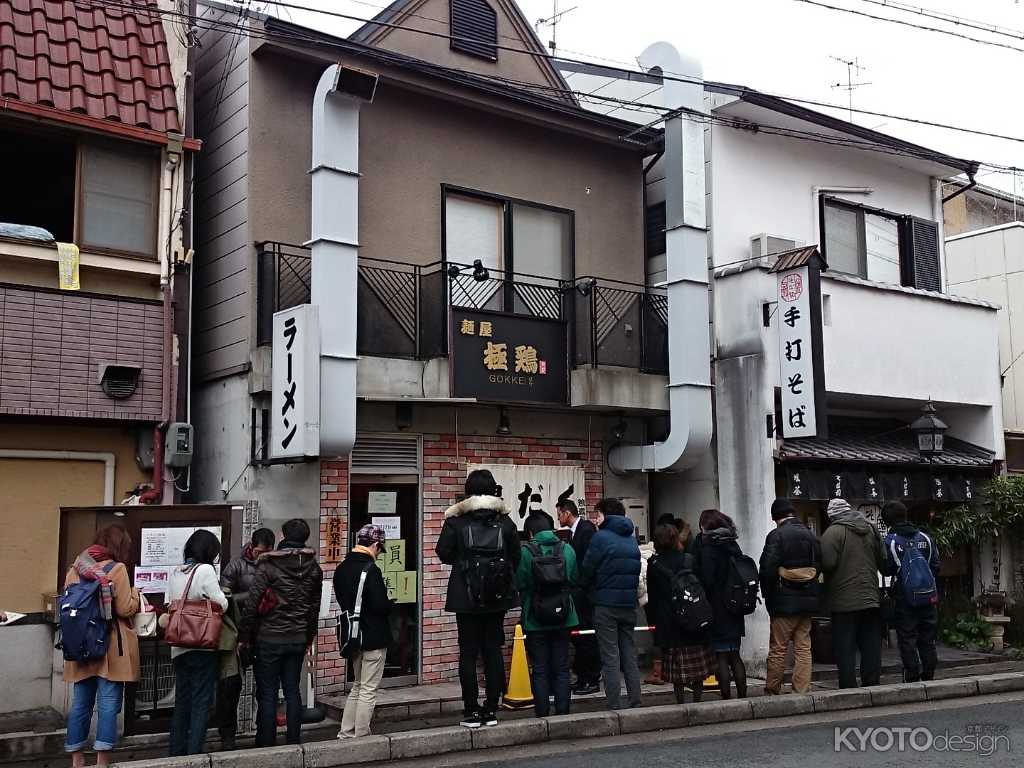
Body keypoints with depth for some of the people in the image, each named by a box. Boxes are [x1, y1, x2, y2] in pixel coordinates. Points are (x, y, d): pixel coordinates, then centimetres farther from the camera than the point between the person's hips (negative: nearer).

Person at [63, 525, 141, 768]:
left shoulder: (75, 569, 7)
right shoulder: (117, 569, -10)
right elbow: (125, 609, -12)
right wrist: (135, 595, 7)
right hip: (110, 648, -6)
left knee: (81, 703, 12)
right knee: (108, 704, -1)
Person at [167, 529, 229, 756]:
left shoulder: (174, 573, 8)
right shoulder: (205, 570, -13)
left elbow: (169, 605, 12)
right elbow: (222, 604, -12)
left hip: (179, 646, 7)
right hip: (203, 646, -7)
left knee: (182, 700, 15)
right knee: (201, 701, 1)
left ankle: (177, 752, 20)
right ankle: (195, 752, 0)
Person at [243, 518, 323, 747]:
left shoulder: (268, 566, -11)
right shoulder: (314, 569, 4)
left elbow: (252, 604, -12)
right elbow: (315, 606, 10)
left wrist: (244, 636, -4)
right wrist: (309, 638, 18)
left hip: (269, 638, -4)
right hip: (298, 639, 4)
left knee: (268, 693, 4)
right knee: (293, 690, 12)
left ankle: (266, 743, 7)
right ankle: (294, 742, 16)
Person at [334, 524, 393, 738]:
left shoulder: (341, 569, 5)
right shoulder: (371, 570, -20)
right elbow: (380, 606, -22)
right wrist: (390, 603, -2)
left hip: (352, 635, 8)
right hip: (374, 637, -8)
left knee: (357, 686, 20)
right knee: (368, 690, 2)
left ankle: (346, 734, 22)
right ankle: (361, 737, 8)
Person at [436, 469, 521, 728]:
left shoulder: (456, 521, -7)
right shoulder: (505, 522, 0)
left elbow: (443, 553, -3)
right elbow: (516, 557, 4)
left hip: (467, 597, -2)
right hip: (497, 598, 2)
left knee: (468, 653, 4)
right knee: (493, 650, 9)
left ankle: (472, 712, 5)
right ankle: (491, 710, 12)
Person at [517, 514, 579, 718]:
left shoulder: (525, 551, -12)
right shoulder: (567, 549, -2)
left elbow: (520, 584, -9)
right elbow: (574, 581, 4)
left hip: (535, 619, -3)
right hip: (563, 618, 3)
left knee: (539, 670, 6)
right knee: (561, 669, 11)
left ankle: (542, 714, 8)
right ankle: (563, 713, 12)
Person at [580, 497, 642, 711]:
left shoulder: (601, 537, -9)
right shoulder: (632, 539, 12)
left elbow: (586, 571, -8)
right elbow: (636, 572, 14)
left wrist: (590, 589, 10)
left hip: (606, 605, -6)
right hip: (629, 604, 6)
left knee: (610, 658, -2)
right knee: (630, 656, 12)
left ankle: (615, 706, -3)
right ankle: (635, 703, 13)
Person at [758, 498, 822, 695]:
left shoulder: (776, 535, -12)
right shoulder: (811, 535, 7)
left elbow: (768, 569, -15)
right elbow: (819, 566, 13)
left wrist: (767, 595, -1)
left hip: (784, 602, -5)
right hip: (808, 600, 5)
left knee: (778, 649, 3)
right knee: (803, 648, 9)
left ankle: (772, 691, 9)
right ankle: (802, 690, 9)